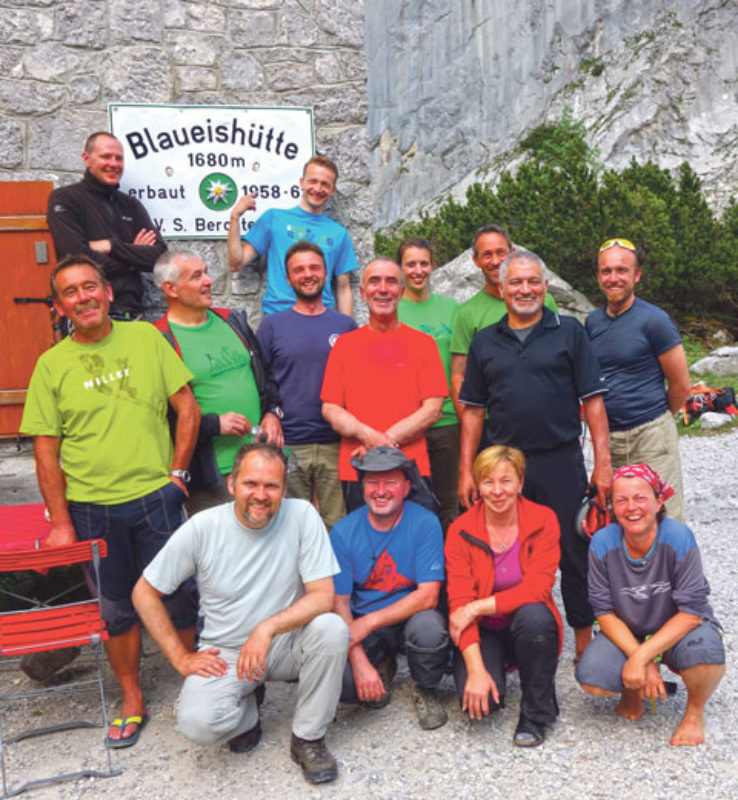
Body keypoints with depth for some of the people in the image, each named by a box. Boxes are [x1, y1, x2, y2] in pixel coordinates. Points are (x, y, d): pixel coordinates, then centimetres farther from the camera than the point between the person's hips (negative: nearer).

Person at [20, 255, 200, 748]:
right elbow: (46, 450, 0)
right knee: (116, 608, 13)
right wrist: (61, 522, -4)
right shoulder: (52, 365, 0)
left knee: (180, 596, 10)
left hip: (156, 498, 0)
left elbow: (187, 408, 2)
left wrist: (177, 472, -3)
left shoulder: (145, 338, 0)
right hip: (90, 509, 0)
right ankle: (132, 699, 32)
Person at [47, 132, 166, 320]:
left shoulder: (132, 205, 14)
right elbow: (80, 260, -13)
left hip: (131, 312, 4)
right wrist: (133, 259, -2)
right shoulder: (64, 199, 0)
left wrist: (111, 247, -10)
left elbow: (160, 255, 2)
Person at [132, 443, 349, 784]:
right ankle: (247, 710, 13)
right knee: (197, 723, -27)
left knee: (332, 628, -30)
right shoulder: (202, 528, -13)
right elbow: (144, 593, -4)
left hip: (286, 642, 0)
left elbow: (323, 596, -18)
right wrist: (181, 658, -7)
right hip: (225, 652, 0)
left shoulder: (302, 516, -14)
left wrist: (268, 627, -32)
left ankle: (308, 738, -5)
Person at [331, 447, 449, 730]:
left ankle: (425, 689, 0)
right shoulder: (344, 531, -8)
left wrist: (369, 622, -24)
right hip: (361, 625, 1)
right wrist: (359, 661, -20)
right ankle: (383, 667, 12)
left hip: (410, 617, -1)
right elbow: (339, 602, -7)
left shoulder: (425, 523, -12)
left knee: (428, 626, -35)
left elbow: (428, 596, -17)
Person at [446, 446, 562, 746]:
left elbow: (537, 589, -19)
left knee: (534, 614, -35)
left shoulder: (543, 520, -10)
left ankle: (536, 715, -11)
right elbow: (459, 603, -14)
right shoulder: (461, 530, -10)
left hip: (527, 628, 0)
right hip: (484, 632, 0)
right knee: (476, 697, -26)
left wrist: (477, 607, -23)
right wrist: (476, 669, -24)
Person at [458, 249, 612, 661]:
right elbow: (474, 410, 11)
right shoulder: (485, 341, 10)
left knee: (574, 553, 6)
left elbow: (593, 401, 1)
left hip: (562, 463, -2)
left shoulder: (569, 332, 4)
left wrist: (603, 464, -6)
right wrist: (466, 471, 5)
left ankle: (585, 641, 23)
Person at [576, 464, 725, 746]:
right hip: (627, 632, 2)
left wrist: (642, 656, -30)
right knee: (590, 678, -25)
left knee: (705, 651, -36)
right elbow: (604, 611, -12)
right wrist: (637, 657, -24)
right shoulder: (602, 543, -18)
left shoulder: (679, 537, -23)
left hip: (680, 627, -1)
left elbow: (692, 611, -23)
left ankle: (695, 711, 1)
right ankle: (632, 690, 14)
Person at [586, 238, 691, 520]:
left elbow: (681, 385, -4)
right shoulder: (593, 321, 8)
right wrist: (604, 421, 12)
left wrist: (655, 420, 8)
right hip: (607, 437, 6)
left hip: (650, 436, -5)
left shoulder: (653, 320, -9)